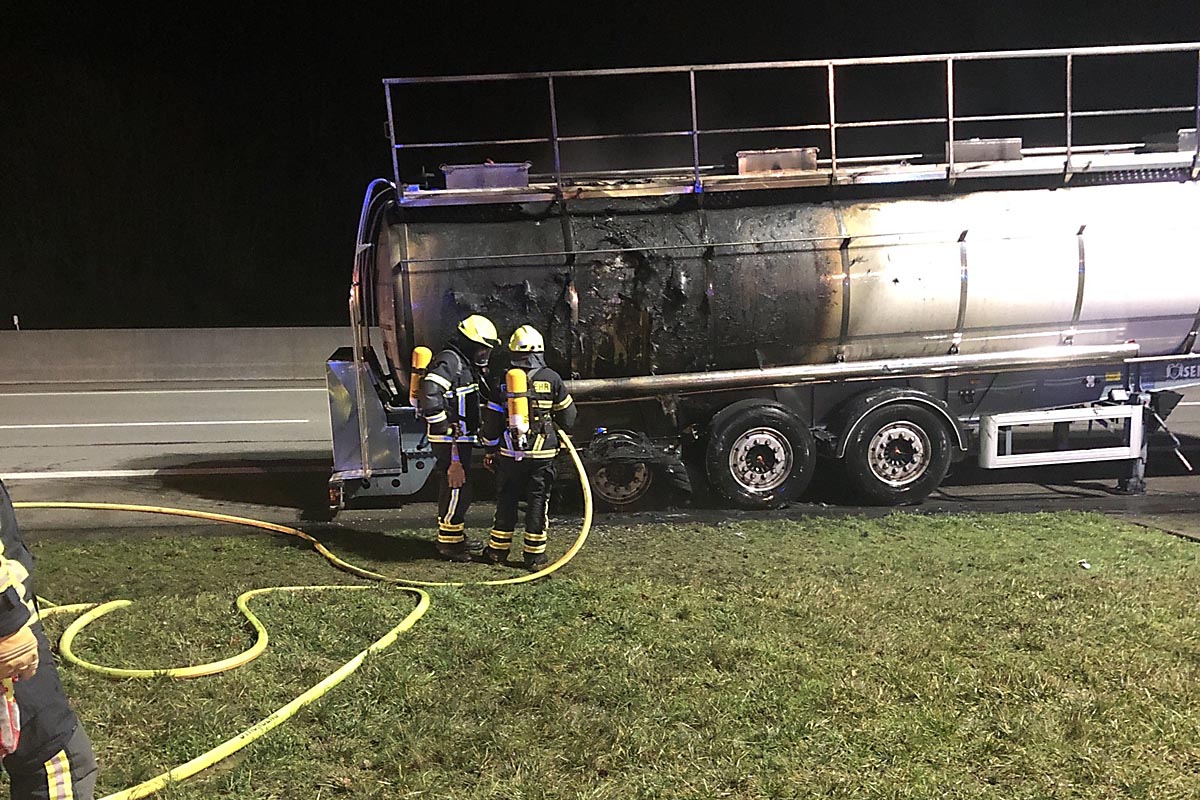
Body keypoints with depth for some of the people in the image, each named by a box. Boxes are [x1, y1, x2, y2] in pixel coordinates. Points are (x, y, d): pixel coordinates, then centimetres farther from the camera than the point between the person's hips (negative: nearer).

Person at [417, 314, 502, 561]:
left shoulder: (466, 363, 16)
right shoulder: (449, 361, -17)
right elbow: (430, 393, -30)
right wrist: (444, 427, -25)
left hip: (461, 438, 11)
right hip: (449, 440, -11)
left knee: (458, 487, 18)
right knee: (455, 487, -7)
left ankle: (457, 536, 30)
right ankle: (448, 542, 2)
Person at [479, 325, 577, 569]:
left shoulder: (504, 380, 2)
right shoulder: (550, 378, -3)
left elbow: (491, 421, 6)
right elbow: (568, 416, 7)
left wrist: (490, 450, 17)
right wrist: (562, 432, 28)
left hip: (509, 452, 2)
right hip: (542, 453, -2)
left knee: (506, 499, 13)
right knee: (537, 501, 5)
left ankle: (498, 549, 20)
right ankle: (534, 554, 8)